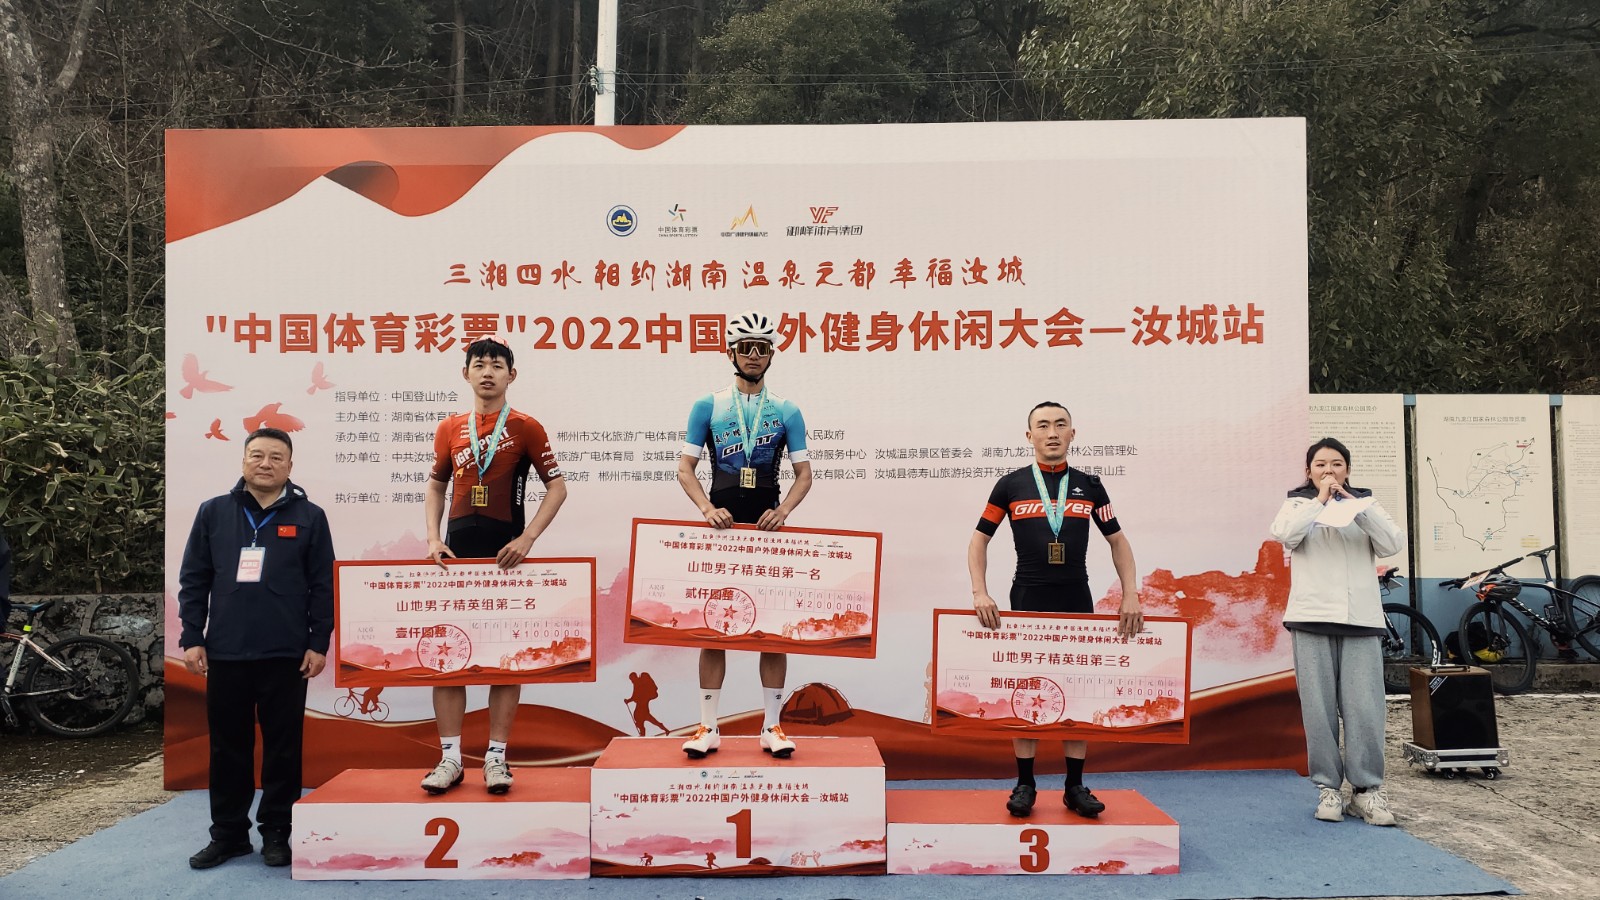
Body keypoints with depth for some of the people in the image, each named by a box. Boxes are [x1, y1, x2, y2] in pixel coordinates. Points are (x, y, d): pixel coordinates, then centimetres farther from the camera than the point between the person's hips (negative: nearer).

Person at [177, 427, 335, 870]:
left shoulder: (309, 517, 2)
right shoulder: (213, 512, 7)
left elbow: (323, 586, 2)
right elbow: (193, 580, 8)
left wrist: (318, 643, -3)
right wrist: (191, 639, 2)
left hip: (286, 656, -1)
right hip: (225, 654, 2)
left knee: (283, 746, 6)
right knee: (228, 746, 10)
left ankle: (276, 832, 19)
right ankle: (228, 833, 23)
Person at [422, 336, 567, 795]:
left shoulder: (526, 428, 0)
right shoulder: (449, 429, 10)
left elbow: (557, 487, 0)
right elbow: (436, 485, 19)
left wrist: (527, 537, -11)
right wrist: (433, 538, 4)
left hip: (507, 553, -3)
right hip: (457, 551, 3)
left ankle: (496, 757, 9)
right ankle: (450, 757, 9)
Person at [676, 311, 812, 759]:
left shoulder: (786, 412, 7)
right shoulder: (708, 406, 5)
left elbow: (803, 474, 5)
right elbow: (686, 468, 3)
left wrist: (782, 511, -12)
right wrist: (707, 508, -13)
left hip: (767, 529, 1)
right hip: (721, 527, 0)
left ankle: (772, 726, 11)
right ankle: (708, 727, 9)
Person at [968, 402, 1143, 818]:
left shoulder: (1089, 486, 6)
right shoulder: (1011, 484, 1)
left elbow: (1117, 541, 11)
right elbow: (979, 540, 4)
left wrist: (1131, 596, 1)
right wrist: (980, 592, -7)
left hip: (1077, 601, 2)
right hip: (1027, 600, -1)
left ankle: (1076, 787, 15)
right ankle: (1025, 785, 13)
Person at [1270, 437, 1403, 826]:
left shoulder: (1365, 503, 16)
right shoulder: (1298, 504, 13)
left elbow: (1393, 543, 1)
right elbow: (1283, 533, -8)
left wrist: (1357, 506, -7)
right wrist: (1319, 501, -6)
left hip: (1361, 618, 1)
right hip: (1312, 618, -1)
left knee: (1365, 707, -5)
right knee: (1318, 707, 0)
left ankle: (1367, 787, 5)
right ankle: (1328, 786, 8)